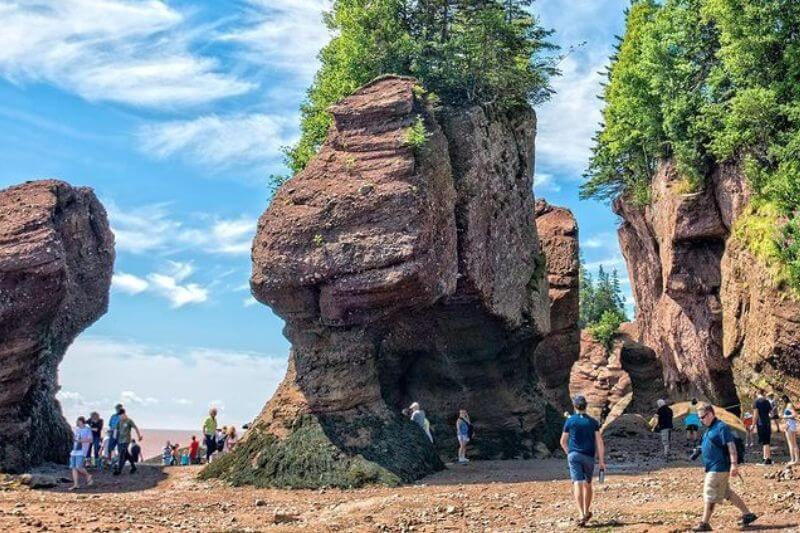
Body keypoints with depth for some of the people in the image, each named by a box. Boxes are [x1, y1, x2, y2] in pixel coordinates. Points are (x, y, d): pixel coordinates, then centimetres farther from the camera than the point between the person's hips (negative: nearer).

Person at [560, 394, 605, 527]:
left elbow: (563, 442, 8)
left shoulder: (570, 421, 2)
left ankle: (582, 515, -20)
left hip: (574, 455, -2)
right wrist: (601, 460, -2)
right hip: (589, 456, 2)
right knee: (588, 484, 18)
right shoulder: (593, 422, 4)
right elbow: (599, 442, -3)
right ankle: (586, 512, 30)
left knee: (577, 484, -8)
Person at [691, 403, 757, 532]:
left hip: (718, 468, -10)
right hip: (713, 467, 10)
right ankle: (747, 514, 25)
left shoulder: (721, 427, -16)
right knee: (727, 493, 17)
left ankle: (705, 523, 2)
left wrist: (734, 464, -26)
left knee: (710, 495, -5)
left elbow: (731, 446, -21)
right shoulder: (710, 429, 14)